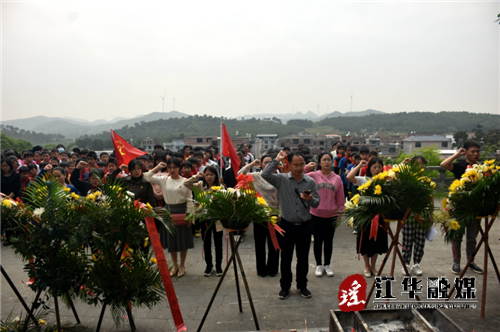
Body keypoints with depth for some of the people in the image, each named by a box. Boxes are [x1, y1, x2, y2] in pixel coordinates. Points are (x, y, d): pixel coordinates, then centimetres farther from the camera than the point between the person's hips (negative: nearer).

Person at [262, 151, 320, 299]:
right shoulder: (281, 179, -6)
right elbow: (264, 175, -22)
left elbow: (317, 203, 1)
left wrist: (310, 199, -21)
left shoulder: (310, 181, -1)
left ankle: (302, 286, 30)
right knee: (285, 258, 10)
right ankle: (285, 286, 27)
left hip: (304, 226, 1)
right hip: (287, 225, -1)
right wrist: (277, 160, -16)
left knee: (303, 258, 13)